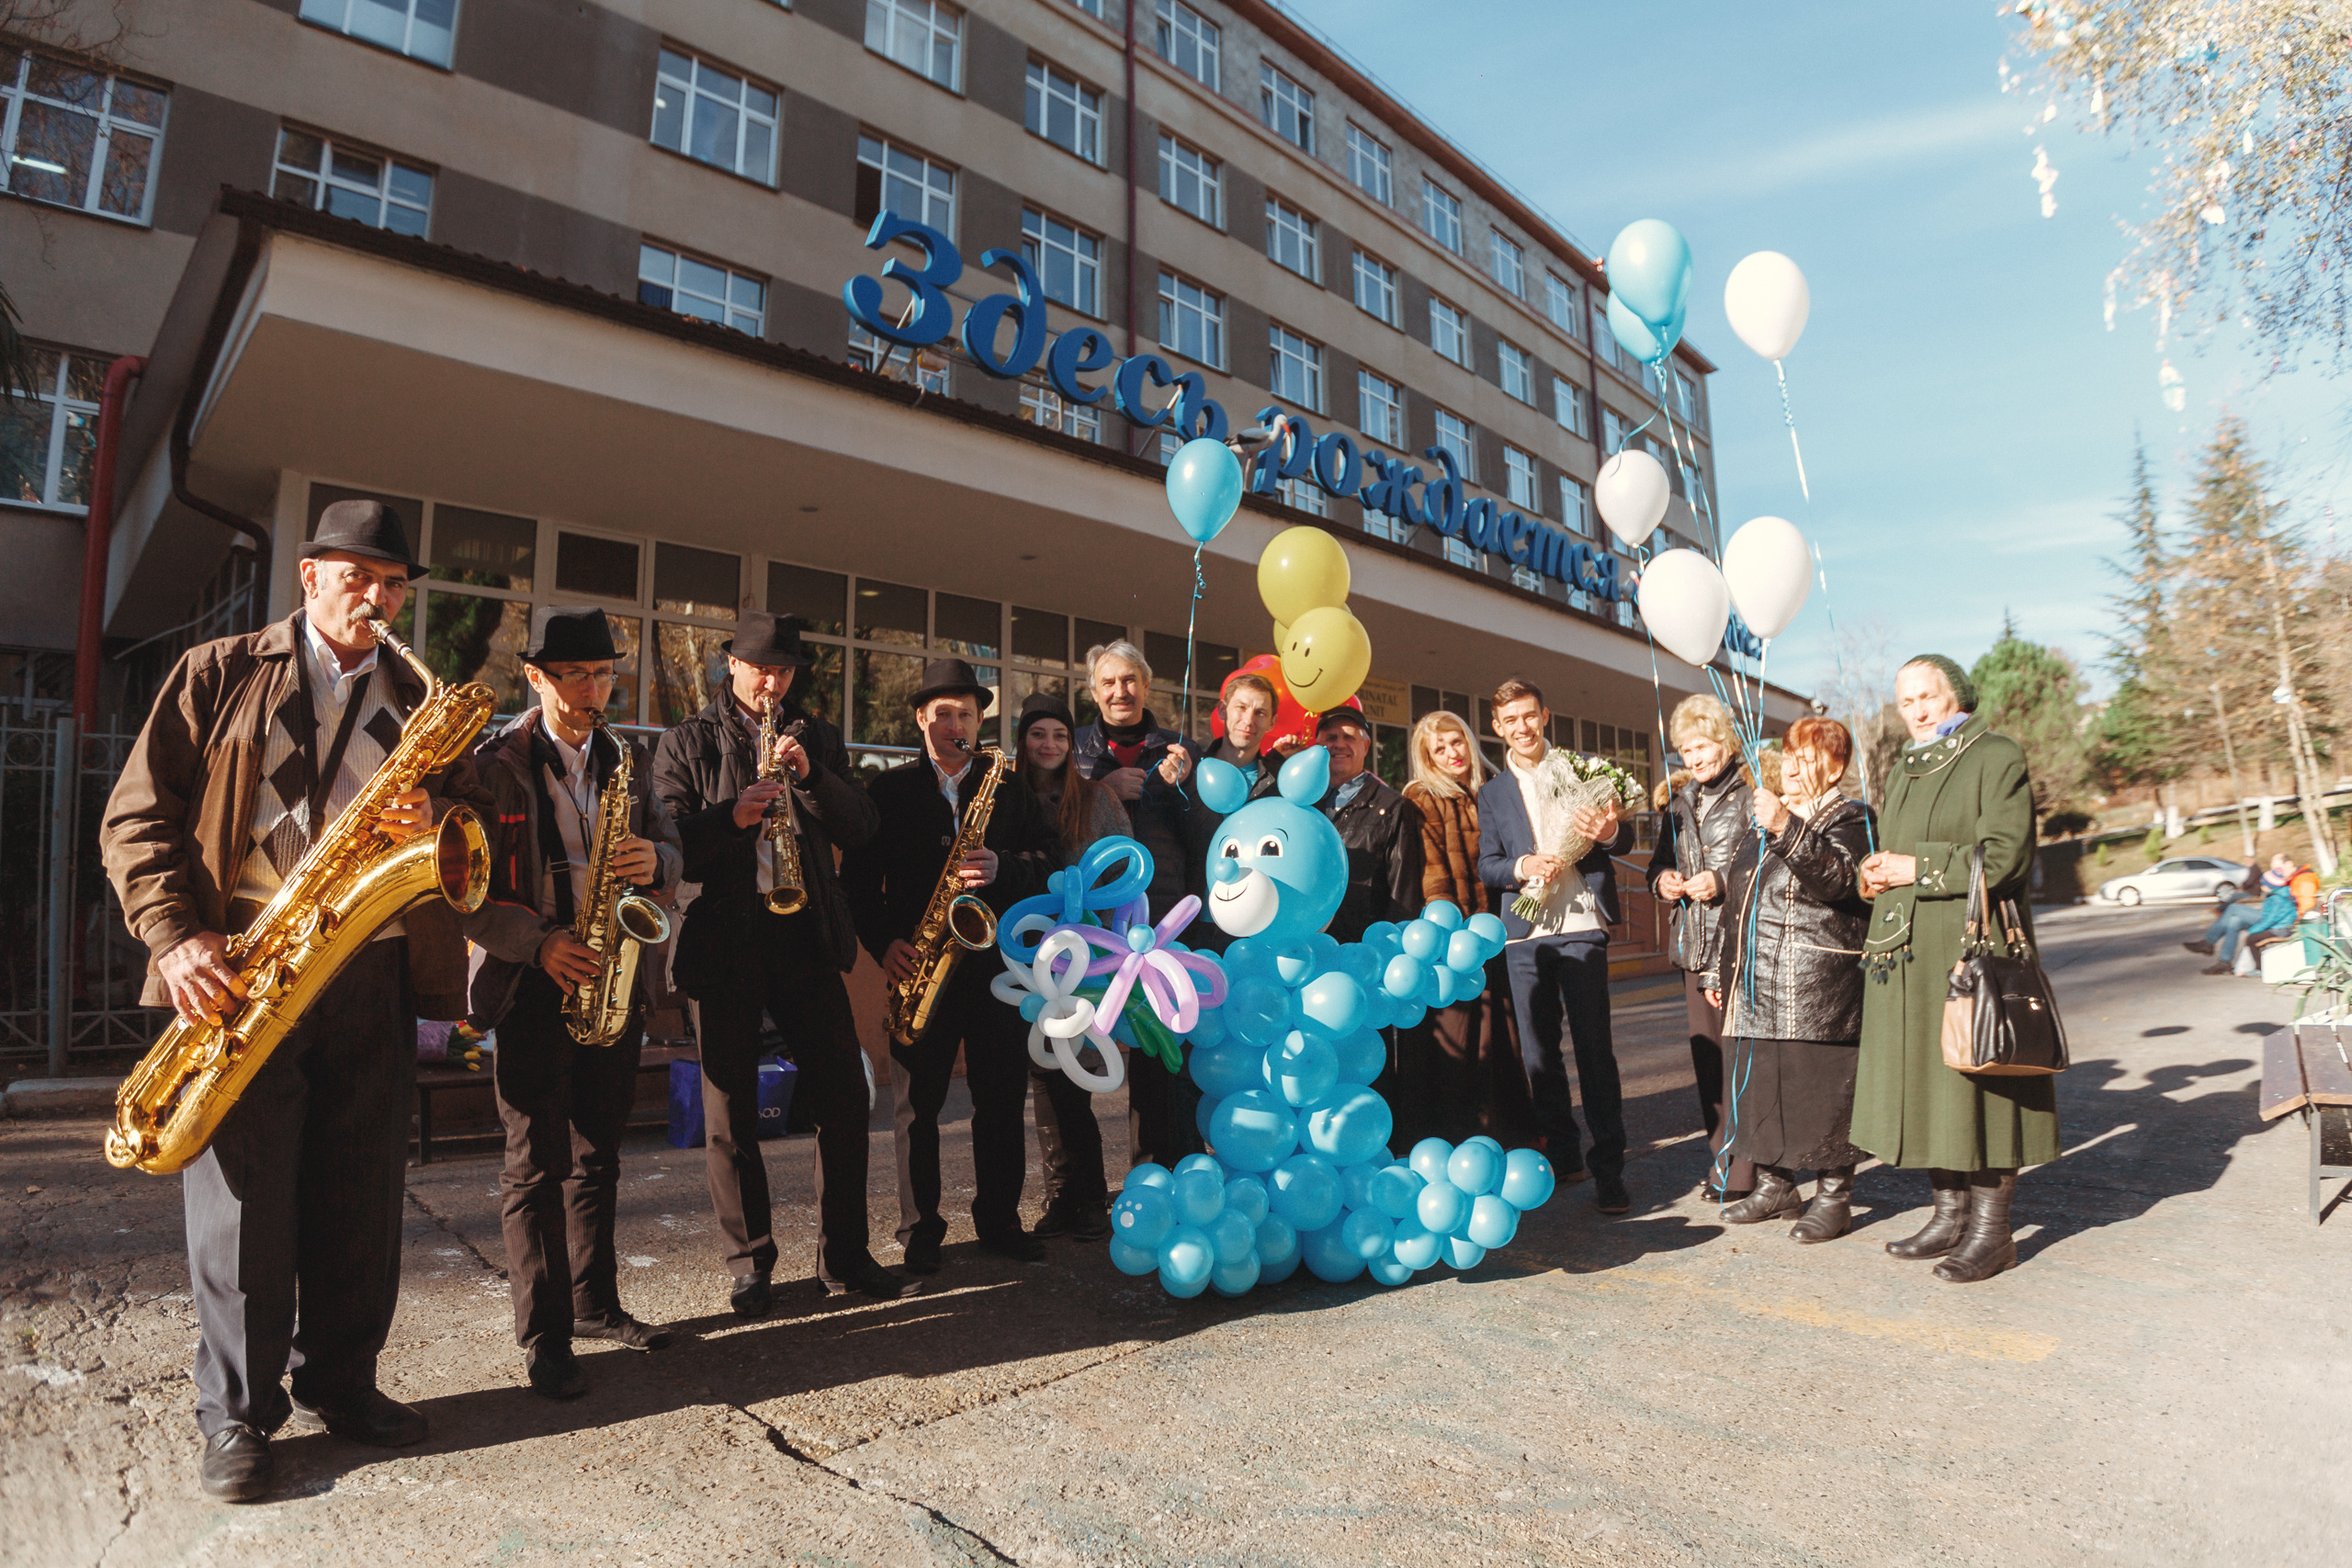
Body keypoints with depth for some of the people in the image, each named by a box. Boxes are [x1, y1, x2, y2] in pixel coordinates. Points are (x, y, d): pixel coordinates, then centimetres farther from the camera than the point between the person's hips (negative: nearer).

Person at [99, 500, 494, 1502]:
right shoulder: (217, 675, 7)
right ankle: (236, 1415, 17)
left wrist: (435, 814, -9)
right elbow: (137, 818, 2)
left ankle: (337, 1383, 25)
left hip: (374, 976, 3)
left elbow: (480, 812, 15)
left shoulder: (420, 702, 15)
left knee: (360, 1196, 8)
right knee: (243, 1199, 1)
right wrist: (175, 935, -12)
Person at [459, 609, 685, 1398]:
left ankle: (596, 1304, 28)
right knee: (537, 1164, 1)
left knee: (598, 1156, 15)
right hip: (532, 986, -5)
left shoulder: (631, 760, 10)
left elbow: (673, 850, 13)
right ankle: (544, 1335, 12)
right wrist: (540, 943, -21)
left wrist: (655, 860, -11)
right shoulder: (492, 765, -5)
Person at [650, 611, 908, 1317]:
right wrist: (731, 817, -21)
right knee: (729, 1112, 5)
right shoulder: (688, 743, 6)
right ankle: (749, 1264, 21)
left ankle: (844, 1257, 18)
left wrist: (812, 775, -11)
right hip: (721, 943, -2)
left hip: (807, 938, 2)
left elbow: (861, 830, 4)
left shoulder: (818, 737, 13)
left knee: (844, 1098, 4)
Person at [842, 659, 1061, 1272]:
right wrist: (884, 941, -9)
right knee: (918, 1103, 4)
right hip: (919, 964, -1)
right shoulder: (889, 790, 8)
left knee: (1002, 1099, 6)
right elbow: (858, 876, 3)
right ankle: (921, 1228, 17)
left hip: (996, 961, 1)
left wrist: (1001, 869, -14)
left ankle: (999, 1219, 21)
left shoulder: (1012, 788, 11)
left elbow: (1051, 864, 5)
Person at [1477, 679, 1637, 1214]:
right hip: (1523, 934, 3)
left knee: (1594, 1047, -6)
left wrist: (1608, 832, -19)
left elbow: (1626, 837, 4)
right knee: (1538, 1051, 7)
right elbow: (1486, 865, 8)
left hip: (1581, 926, -2)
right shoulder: (1492, 792, 14)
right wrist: (1522, 866, -13)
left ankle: (1609, 1170, 2)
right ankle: (1563, 1155, 22)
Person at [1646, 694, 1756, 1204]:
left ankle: (1740, 1169, 3)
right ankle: (1721, 1159, 21)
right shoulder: (1679, 804, 16)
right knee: (1705, 1059, 11)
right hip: (1694, 945, 7)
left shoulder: (1754, 794, -5)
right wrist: (1663, 880, 3)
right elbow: (1659, 861, 24)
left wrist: (1723, 883, -19)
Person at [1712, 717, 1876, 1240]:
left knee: (1821, 1085, -2)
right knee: (1760, 1080, 10)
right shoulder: (1764, 816, 20)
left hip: (1818, 983, -7)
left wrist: (1787, 828, -33)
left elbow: (1837, 878, -22)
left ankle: (1834, 1196, 12)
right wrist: (1723, 970, 23)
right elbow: (1736, 901, 24)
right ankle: (1774, 1185, 23)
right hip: (1756, 985, 7)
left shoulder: (1849, 817, -1)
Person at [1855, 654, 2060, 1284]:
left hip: (1971, 948, -7)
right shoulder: (1904, 771, 19)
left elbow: (2004, 855, -15)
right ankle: (1950, 1214, 20)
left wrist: (1917, 868, -13)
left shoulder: (1998, 757, -4)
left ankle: (1991, 1228, 8)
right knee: (1925, 1082, 9)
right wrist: (1879, 874, 4)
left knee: (1977, 1081, -3)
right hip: (1909, 955, 7)